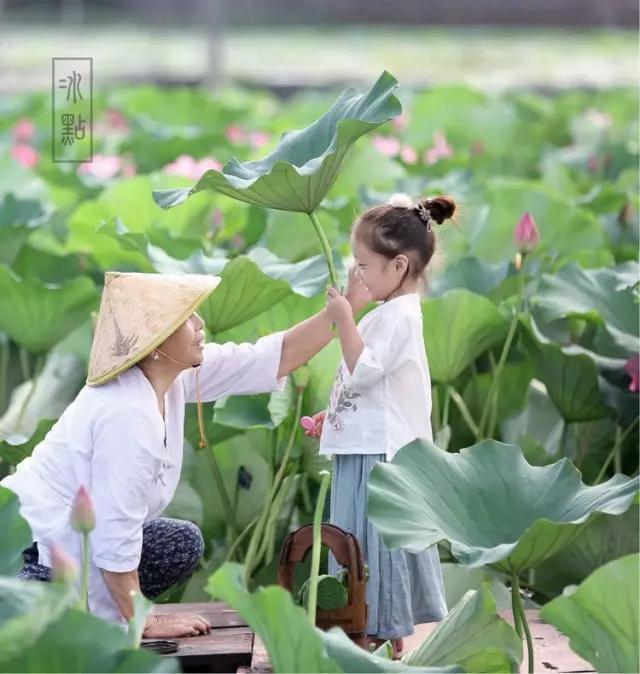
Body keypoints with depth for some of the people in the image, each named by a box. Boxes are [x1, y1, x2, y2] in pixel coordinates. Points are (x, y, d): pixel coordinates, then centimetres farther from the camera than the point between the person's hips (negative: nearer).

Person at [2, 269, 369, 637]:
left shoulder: (172, 373, -2)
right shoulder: (128, 415, -28)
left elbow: (276, 357, 5)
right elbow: (116, 537, -26)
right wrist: (144, 622, -17)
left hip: (69, 533, 10)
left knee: (183, 544, 8)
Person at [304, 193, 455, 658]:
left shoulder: (399, 318, -16)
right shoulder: (388, 314, 17)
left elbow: (363, 371, -23)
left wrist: (344, 321, -22)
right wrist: (330, 416, 18)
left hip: (383, 451, -10)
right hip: (365, 445, 10)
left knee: (378, 537, -4)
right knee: (364, 537, 14)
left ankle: (386, 630, 3)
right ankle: (380, 627, 21)